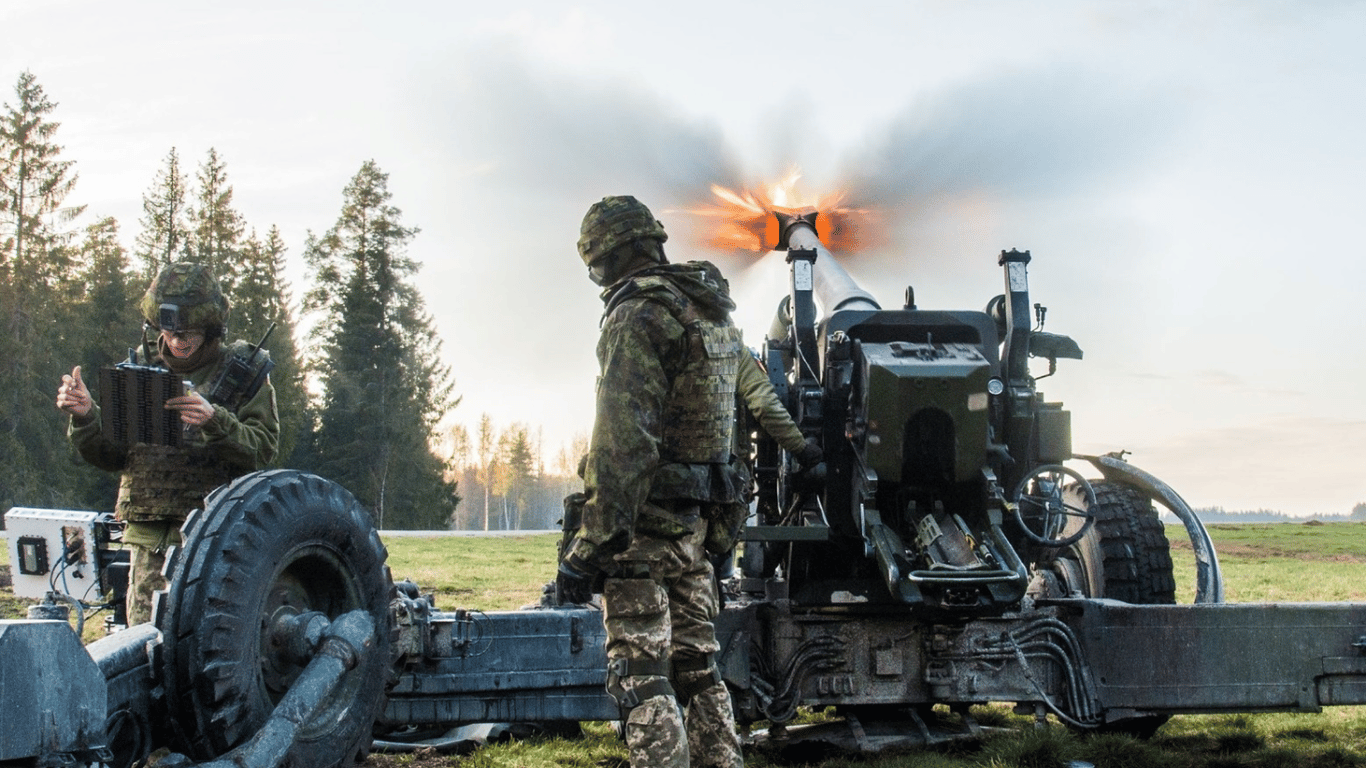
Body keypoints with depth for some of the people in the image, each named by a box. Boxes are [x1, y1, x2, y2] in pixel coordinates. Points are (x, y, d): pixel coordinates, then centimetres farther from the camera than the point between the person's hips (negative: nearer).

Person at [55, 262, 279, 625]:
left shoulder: (244, 372, 4)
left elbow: (262, 449, -5)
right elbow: (111, 456, 14)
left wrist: (216, 422, -22)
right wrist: (85, 416, -5)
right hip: (149, 544, 3)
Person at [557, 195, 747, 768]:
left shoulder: (637, 317, -15)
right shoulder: (711, 308, 13)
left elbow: (622, 441, -22)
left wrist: (591, 543, -22)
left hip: (645, 521, -9)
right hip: (697, 522, 9)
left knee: (642, 678, -7)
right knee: (696, 667, 16)